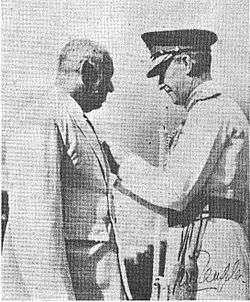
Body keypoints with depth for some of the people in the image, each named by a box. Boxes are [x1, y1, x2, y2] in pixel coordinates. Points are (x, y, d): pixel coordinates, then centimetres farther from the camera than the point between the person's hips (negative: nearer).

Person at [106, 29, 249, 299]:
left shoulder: (210, 110, -10)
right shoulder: (215, 111, 21)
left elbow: (174, 192, -17)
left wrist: (119, 166, -6)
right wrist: (120, 162, 12)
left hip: (212, 248, -10)